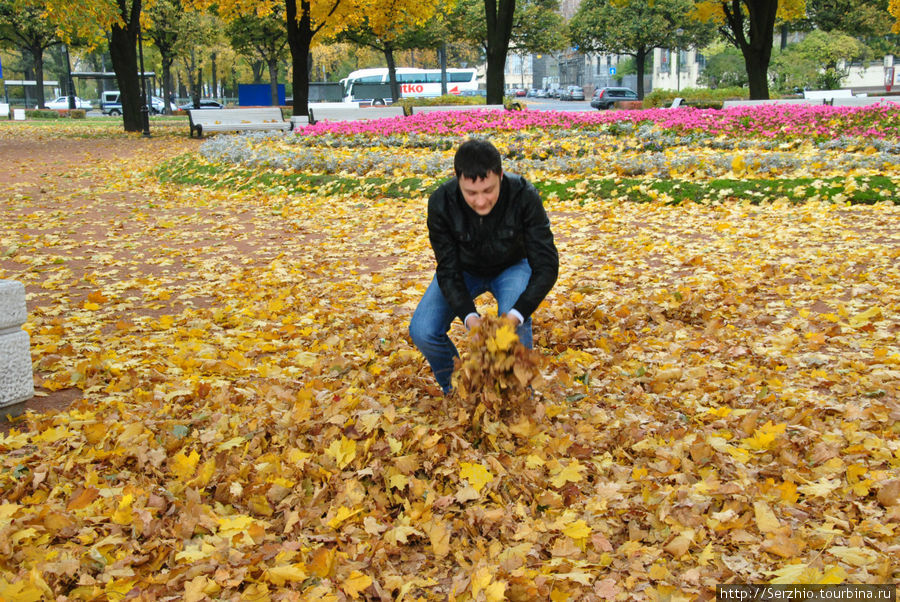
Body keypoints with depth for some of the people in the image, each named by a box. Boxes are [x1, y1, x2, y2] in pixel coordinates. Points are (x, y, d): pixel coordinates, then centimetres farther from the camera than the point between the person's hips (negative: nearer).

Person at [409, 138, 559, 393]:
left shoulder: (524, 197, -33)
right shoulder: (440, 203, -30)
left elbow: (546, 266, -30)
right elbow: (448, 271, -24)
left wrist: (516, 314, -44)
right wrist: (470, 317, -41)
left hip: (511, 266, -1)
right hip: (464, 269, 1)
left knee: (516, 326, -32)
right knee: (421, 331, -20)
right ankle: (455, 390, 7)